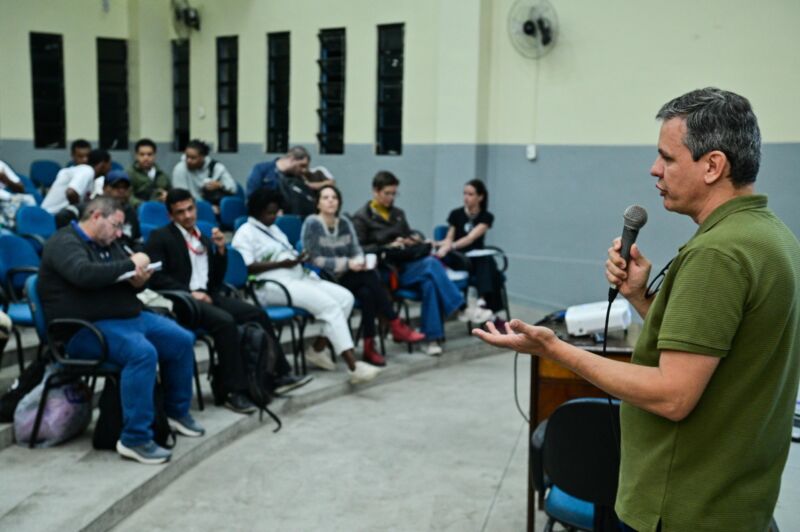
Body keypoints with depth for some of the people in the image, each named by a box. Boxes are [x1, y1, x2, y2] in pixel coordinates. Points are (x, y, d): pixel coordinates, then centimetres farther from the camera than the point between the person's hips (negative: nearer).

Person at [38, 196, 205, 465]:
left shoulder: (107, 243, 17)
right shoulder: (65, 243, -11)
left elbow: (126, 278, 21)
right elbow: (85, 274, -31)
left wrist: (139, 280, -5)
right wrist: (130, 264, -21)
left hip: (128, 317, 10)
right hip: (85, 328, -10)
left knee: (182, 340, 4)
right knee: (143, 352, -34)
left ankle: (177, 411, 21)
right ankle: (135, 439, -27)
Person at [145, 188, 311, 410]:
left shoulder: (204, 239, 22)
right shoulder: (160, 237, 2)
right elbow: (155, 277, -11)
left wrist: (221, 250, 3)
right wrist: (189, 293, -17)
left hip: (207, 295, 7)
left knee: (257, 314, -12)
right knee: (225, 321, -32)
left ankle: (278, 375, -5)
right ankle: (234, 391, -28)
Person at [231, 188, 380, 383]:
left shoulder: (274, 228, 25)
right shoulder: (245, 233, -1)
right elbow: (248, 267, -14)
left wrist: (298, 258, 3)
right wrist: (282, 263, -18)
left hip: (298, 276, 9)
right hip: (273, 285, -9)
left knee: (345, 297, -9)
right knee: (328, 304, -26)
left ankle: (318, 349, -6)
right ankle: (353, 366, -30)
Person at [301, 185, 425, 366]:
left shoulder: (345, 223, 10)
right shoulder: (312, 224, -8)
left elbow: (356, 250, 5)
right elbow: (314, 260, -14)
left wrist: (360, 262, -19)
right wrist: (347, 264, -21)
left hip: (348, 277, 6)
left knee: (367, 292, -29)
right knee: (370, 276, -27)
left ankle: (369, 346, -25)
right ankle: (395, 325, -21)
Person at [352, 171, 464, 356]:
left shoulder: (398, 214, 21)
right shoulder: (361, 218, 2)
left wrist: (415, 239, 5)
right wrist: (388, 247, -17)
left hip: (406, 264, 6)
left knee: (429, 281, -31)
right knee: (431, 264, -31)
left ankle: (433, 338, -30)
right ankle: (460, 308, -26)